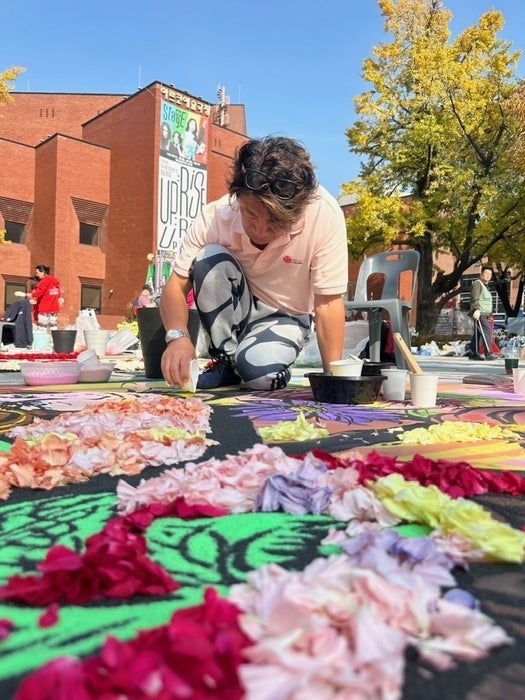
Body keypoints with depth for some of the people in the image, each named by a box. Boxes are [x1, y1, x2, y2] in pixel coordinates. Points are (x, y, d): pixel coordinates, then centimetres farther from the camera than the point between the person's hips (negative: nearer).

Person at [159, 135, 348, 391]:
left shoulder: (325, 216, -30)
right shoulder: (215, 216, -25)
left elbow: (327, 304, -23)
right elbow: (177, 284, -19)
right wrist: (178, 337, -39)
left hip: (284, 316, -2)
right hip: (232, 310, 2)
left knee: (258, 373, -32)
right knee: (209, 258, -28)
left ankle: (275, 367, 6)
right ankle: (226, 359, -8)